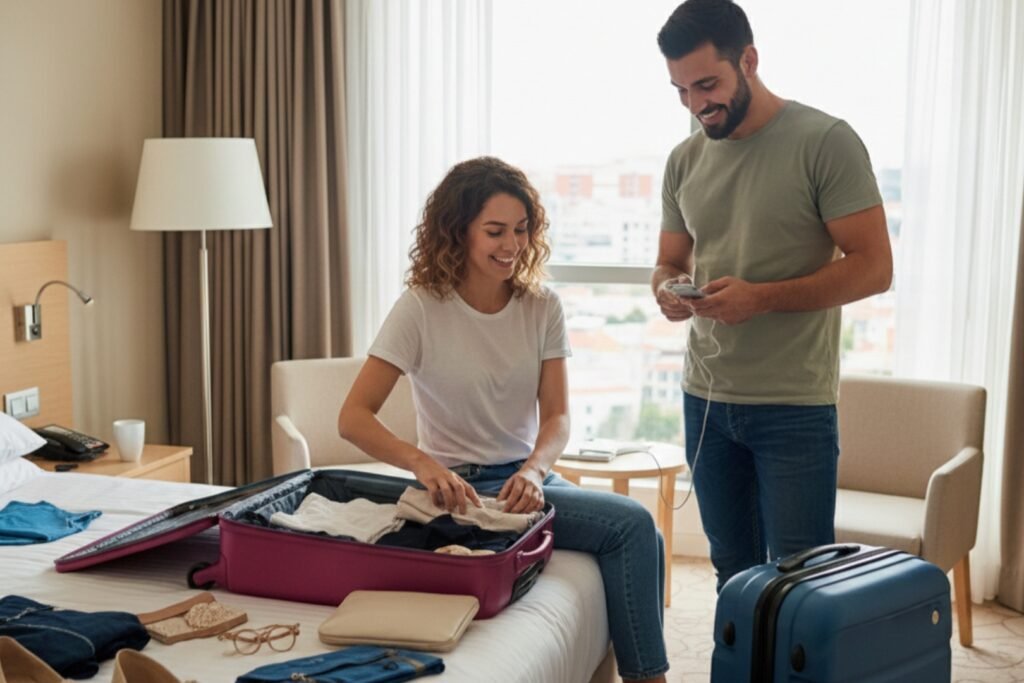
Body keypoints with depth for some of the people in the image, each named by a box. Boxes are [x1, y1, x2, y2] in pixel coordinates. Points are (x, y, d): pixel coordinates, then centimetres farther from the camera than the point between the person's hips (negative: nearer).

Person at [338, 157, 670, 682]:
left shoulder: (542, 307, 1)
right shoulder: (422, 308, -11)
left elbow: (556, 415, -2)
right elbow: (353, 418, -16)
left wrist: (534, 470, -25)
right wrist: (421, 461, -35)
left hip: (527, 476, 5)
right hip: (464, 489, -5)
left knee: (640, 536, -21)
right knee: (631, 523, -21)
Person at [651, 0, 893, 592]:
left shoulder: (825, 141, -9)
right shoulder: (685, 160, 8)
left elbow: (873, 268, -12)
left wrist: (761, 297, -22)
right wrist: (667, 290, -7)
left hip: (795, 405, -5)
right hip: (706, 398, 5)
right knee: (733, 572, 15)